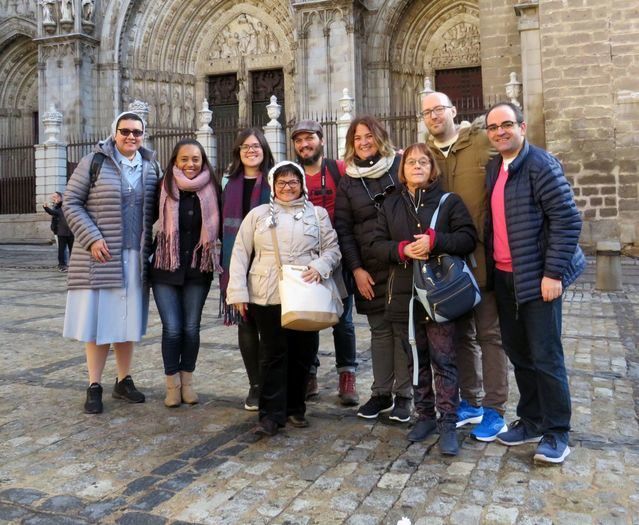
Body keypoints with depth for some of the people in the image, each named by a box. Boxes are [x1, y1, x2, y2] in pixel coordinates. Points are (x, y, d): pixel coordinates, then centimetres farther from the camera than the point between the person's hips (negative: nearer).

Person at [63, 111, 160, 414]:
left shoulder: (151, 167, 10)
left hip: (136, 258, 3)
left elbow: (156, 209, 16)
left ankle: (124, 381, 22)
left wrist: (151, 244, 3)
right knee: (99, 319, 0)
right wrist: (92, 238, -13)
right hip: (101, 256, -3)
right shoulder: (94, 162, -1)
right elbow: (71, 202, -2)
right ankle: (94, 387, 11)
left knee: (127, 321, 10)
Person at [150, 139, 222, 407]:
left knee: (191, 328, 8)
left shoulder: (212, 189, 0)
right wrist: (150, 258, 1)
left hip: (199, 270, 1)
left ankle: (187, 382, 23)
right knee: (172, 328, -2)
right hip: (166, 269, -1)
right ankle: (172, 383, 14)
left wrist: (222, 260, 2)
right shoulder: (165, 188, -2)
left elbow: (220, 227, 8)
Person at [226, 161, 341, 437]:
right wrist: (238, 292, -2)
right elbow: (240, 254, 6)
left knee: (302, 353, 9)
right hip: (268, 297, -1)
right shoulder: (258, 214, 8)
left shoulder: (317, 214, 10)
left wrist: (320, 266, -14)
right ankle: (271, 414, 6)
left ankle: (295, 408, 25)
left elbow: (332, 249, 8)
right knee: (273, 355, -1)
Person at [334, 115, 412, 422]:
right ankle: (381, 393, 17)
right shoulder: (348, 181, 9)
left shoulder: (399, 167, 3)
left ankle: (403, 394, 11)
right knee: (379, 330, 7)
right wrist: (356, 269, -1)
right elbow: (343, 228, 6)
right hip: (370, 270, 2)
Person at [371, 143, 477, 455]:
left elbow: (468, 238, -6)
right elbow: (377, 245, 6)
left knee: (443, 360, -2)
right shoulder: (390, 205, 12)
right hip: (403, 295, 4)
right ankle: (425, 415, 25)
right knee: (417, 360, 13)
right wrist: (402, 250, -13)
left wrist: (434, 241, -21)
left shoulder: (449, 201, 2)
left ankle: (448, 423, 6)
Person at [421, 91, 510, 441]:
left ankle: (494, 410, 15)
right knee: (461, 333, 15)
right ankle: (471, 402, 29)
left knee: (489, 333, 4)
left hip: (484, 256, -5)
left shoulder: (484, 142, -5)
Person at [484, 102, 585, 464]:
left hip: (538, 277, -8)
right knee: (518, 352, 14)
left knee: (545, 356, -3)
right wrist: (489, 266, 12)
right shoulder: (493, 169, 13)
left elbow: (568, 220, -16)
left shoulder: (541, 165, -11)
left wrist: (553, 272, -19)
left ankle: (557, 433, 10)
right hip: (504, 277, 8)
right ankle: (531, 421, 28)